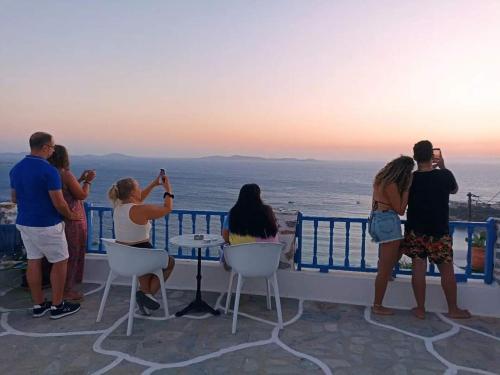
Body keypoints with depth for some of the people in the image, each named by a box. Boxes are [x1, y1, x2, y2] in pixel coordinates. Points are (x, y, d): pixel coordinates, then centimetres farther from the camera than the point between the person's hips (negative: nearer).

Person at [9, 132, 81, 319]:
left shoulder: (16, 169, 4)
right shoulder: (48, 170, -20)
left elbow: (14, 198, 14)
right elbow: (59, 203, -20)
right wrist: (71, 215, -1)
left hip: (24, 223, 8)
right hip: (46, 225, -8)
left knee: (33, 261, 14)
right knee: (60, 262, 6)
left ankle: (38, 305, 23)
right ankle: (57, 306, 14)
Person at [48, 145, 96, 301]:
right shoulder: (66, 174, -20)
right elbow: (82, 195, -14)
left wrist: (81, 179, 19)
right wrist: (88, 181, 0)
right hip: (71, 220, -8)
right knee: (72, 255, 4)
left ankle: (65, 287, 31)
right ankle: (67, 291, 12)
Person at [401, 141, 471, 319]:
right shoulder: (445, 175, -11)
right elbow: (454, 189, 11)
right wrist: (442, 167, 15)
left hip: (415, 231, 2)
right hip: (438, 232, -1)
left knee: (418, 270, 6)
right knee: (447, 271, 12)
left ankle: (420, 309, 15)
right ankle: (453, 309, 25)